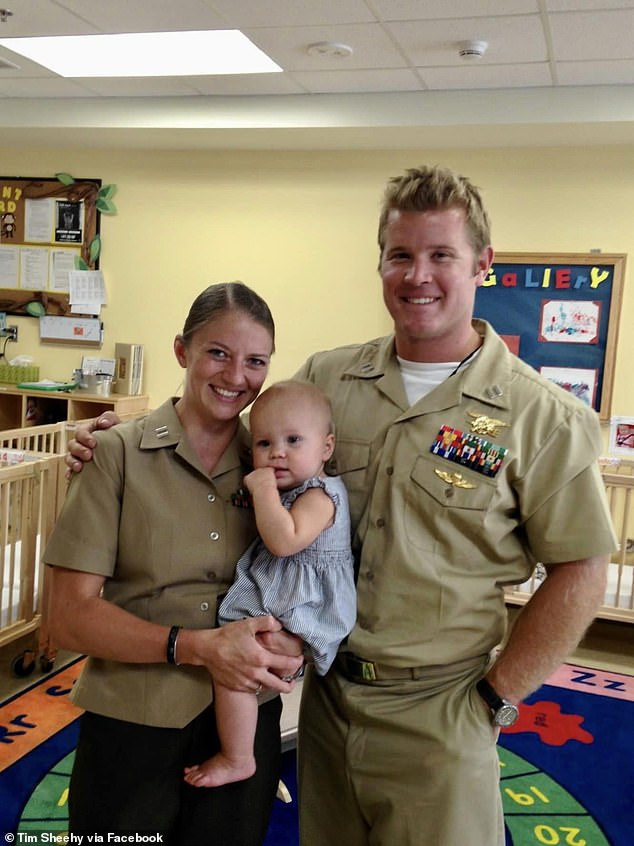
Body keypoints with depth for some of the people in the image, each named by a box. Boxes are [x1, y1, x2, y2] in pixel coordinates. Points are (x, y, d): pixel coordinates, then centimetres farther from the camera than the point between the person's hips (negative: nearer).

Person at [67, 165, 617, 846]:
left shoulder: (544, 418, -12)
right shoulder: (325, 379, -1)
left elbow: (579, 573, -8)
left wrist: (495, 699, -8)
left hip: (437, 715, -3)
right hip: (326, 691, 4)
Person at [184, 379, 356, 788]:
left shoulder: (319, 495, -17)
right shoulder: (288, 492, 12)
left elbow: (284, 541, -32)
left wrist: (264, 488, -26)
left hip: (297, 613, -11)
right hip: (278, 600, 11)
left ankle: (237, 759, -2)